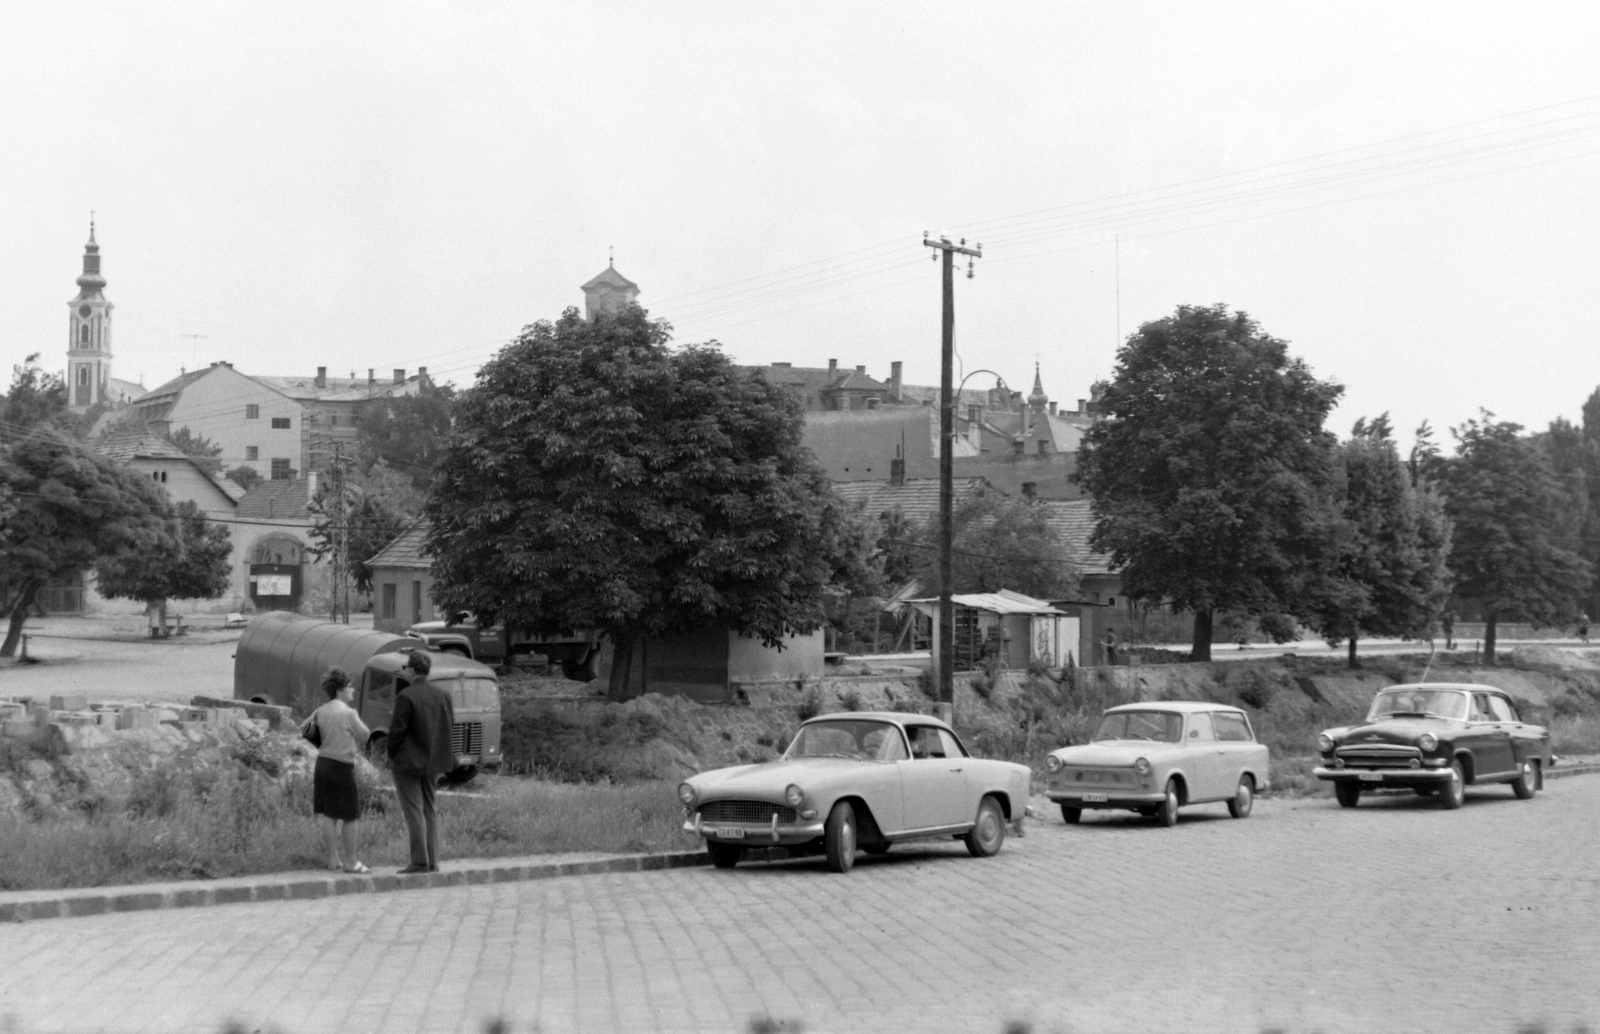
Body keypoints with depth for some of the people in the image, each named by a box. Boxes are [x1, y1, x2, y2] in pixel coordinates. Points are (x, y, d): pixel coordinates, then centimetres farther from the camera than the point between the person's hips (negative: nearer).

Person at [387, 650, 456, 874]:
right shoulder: (442, 695, 3)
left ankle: (420, 862, -5)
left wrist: (391, 755, 0)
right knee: (429, 810, 14)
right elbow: (450, 727, 7)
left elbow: (397, 730, -15)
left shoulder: (406, 696, -16)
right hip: (433, 763, 6)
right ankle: (433, 861, 12)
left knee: (414, 812, -3)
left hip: (408, 762, -6)